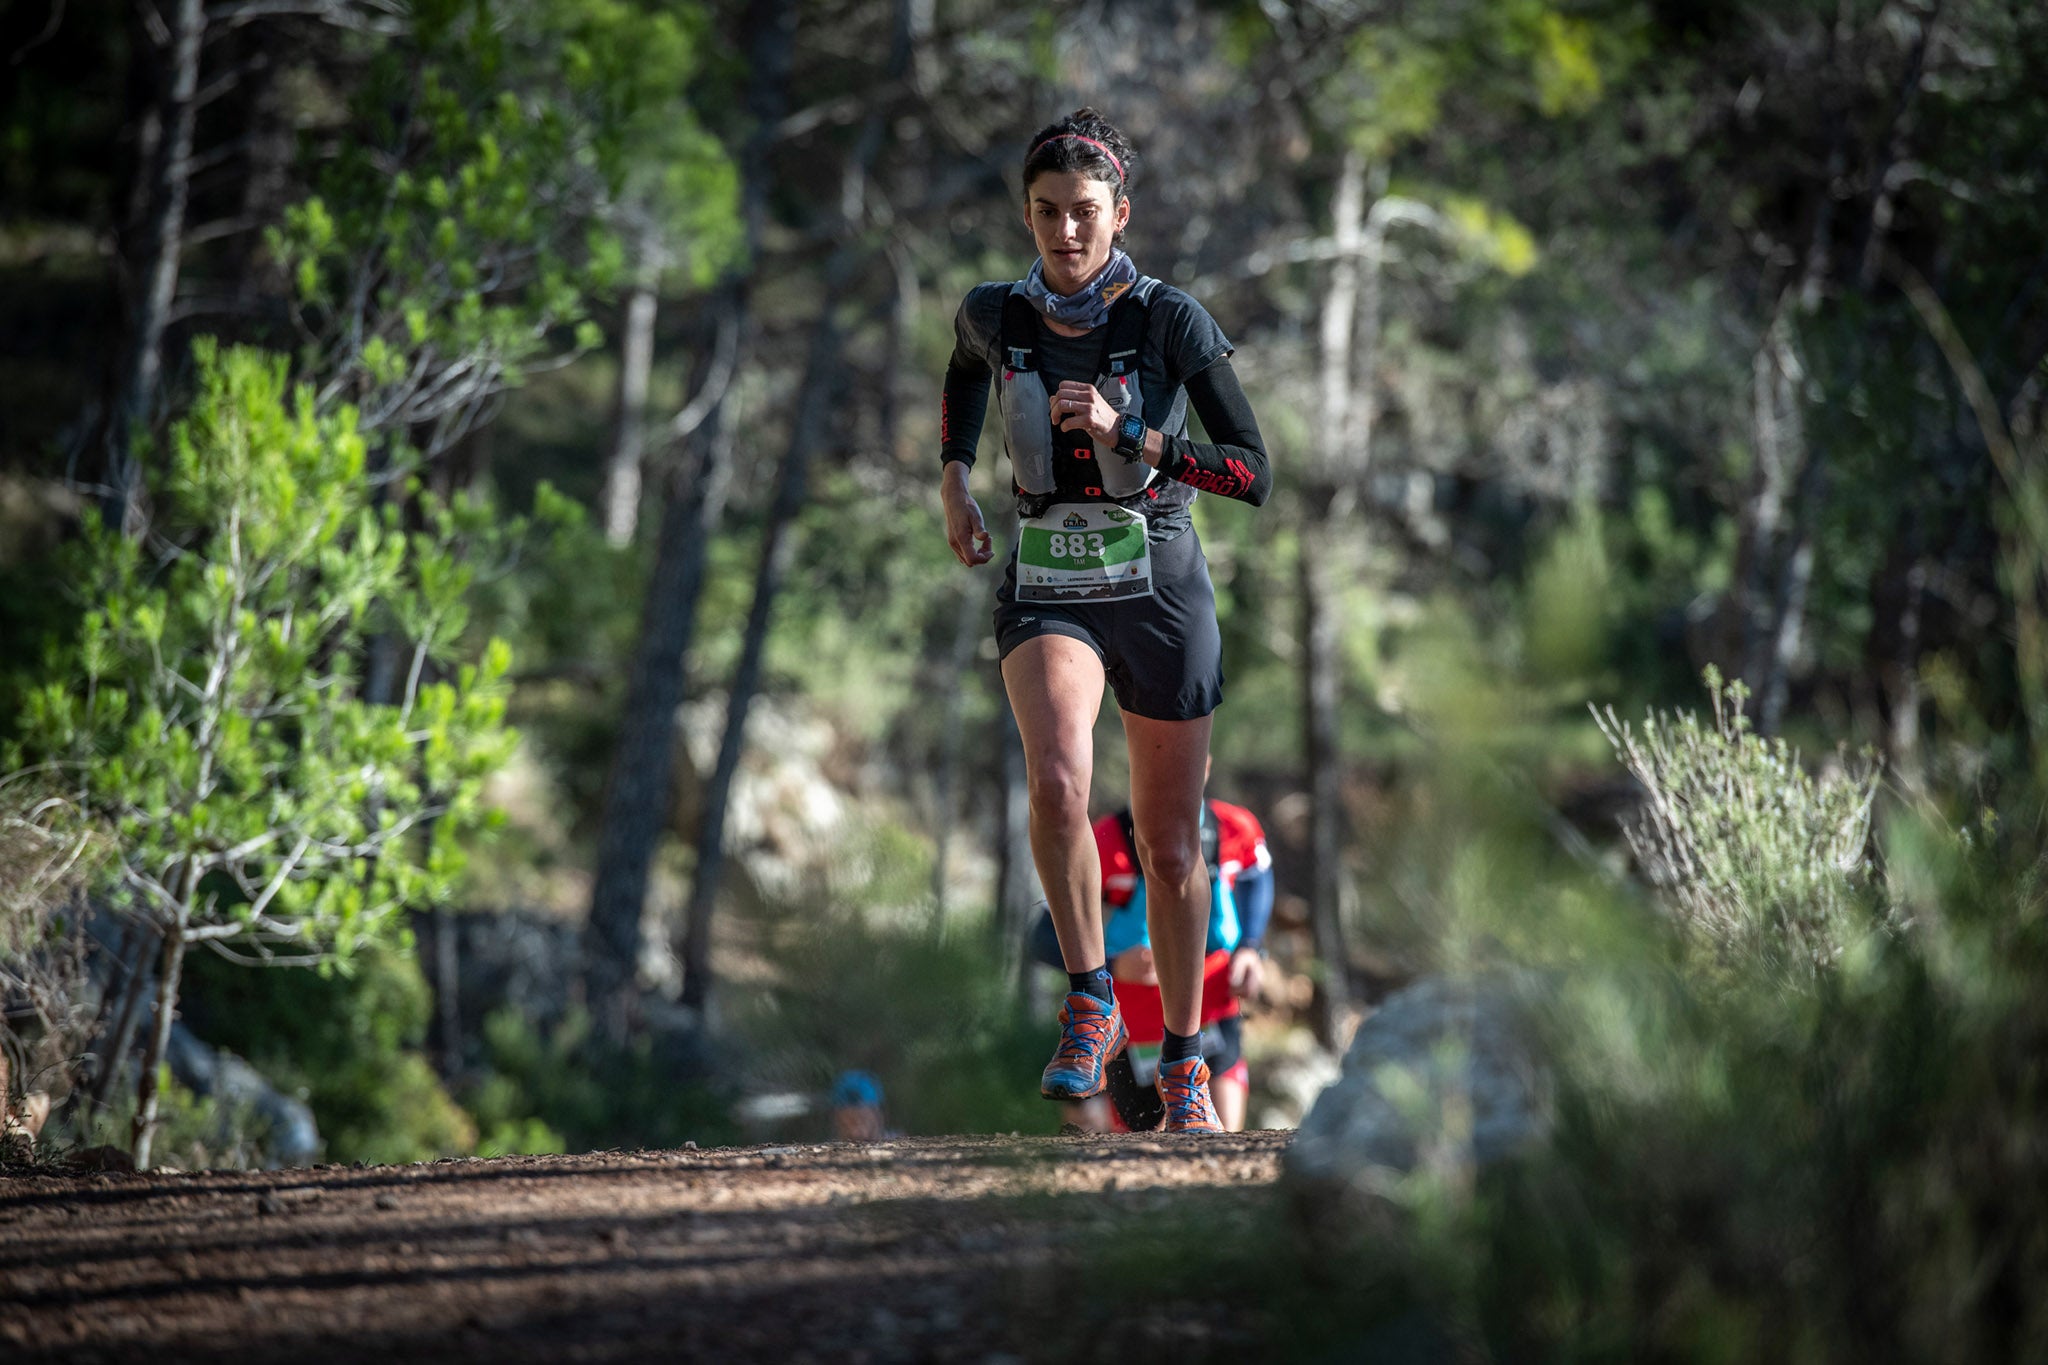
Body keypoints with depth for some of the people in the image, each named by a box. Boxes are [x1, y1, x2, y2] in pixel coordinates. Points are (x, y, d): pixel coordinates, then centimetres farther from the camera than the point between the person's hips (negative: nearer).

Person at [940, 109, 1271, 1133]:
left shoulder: (1170, 321, -12)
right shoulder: (995, 316, -3)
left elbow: (1253, 475, -15)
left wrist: (1124, 432, -24)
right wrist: (953, 478, 12)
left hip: (1160, 593, -1)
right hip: (1045, 592, 1)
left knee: (1169, 846, 8)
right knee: (1056, 780, -29)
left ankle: (1183, 1058, 28)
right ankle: (1091, 1009, -13)